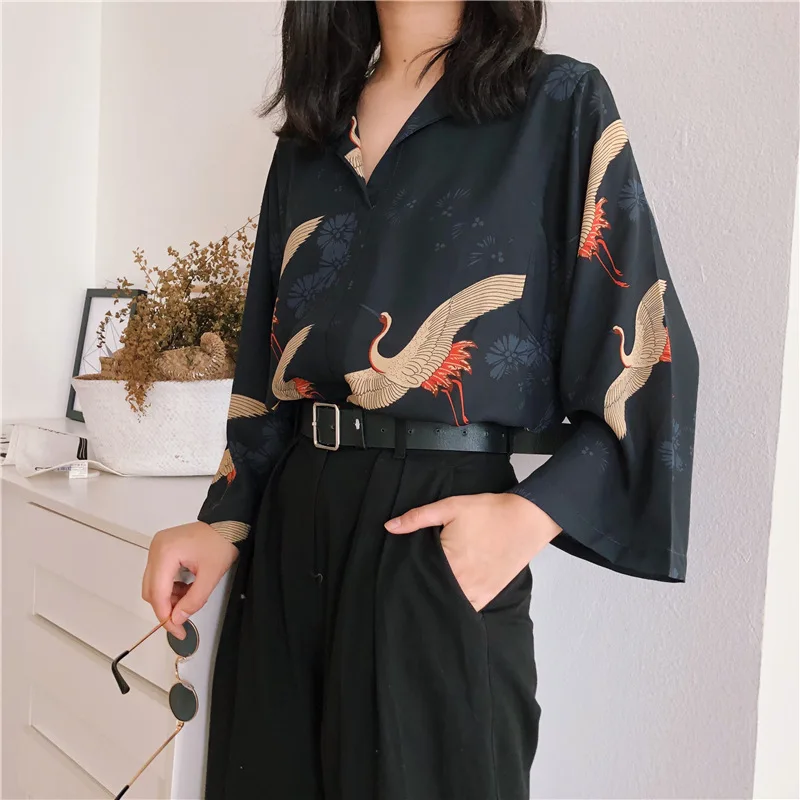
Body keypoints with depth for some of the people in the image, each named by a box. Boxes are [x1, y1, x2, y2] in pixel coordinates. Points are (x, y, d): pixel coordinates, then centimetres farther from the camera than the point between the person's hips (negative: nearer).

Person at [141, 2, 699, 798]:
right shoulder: (308, 137, 14)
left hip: (441, 534, -4)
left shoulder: (560, 104, 0)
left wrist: (533, 516, -17)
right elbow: (266, 364, 14)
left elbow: (643, 356, -5)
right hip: (289, 532, 5)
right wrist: (225, 522, 3)